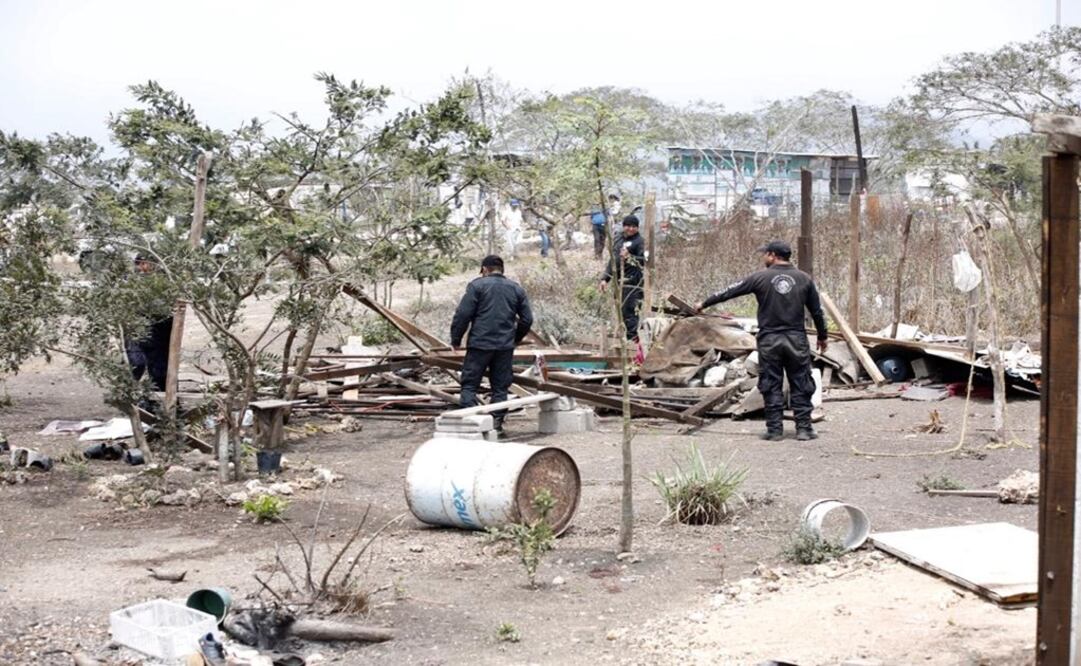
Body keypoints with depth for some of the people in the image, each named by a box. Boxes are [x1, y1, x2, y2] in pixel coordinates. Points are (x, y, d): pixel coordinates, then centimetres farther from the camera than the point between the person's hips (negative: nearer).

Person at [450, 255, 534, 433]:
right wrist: (516, 338, 27)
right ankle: (497, 422, 5)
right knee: (500, 387, 10)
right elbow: (527, 319, 13)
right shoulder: (516, 289, 12)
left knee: (469, 384, 2)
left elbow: (463, 314, -7)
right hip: (505, 346, 4)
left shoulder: (477, 285, -2)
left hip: (480, 344, -4)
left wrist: (456, 339, 3)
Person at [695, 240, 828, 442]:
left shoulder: (761, 277, -3)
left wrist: (704, 304, 17)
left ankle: (774, 429, 5)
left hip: (769, 340, -1)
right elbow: (817, 311, 10)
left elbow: (729, 291, 5)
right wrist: (822, 336, 23)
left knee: (771, 386, 5)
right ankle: (804, 428, 5)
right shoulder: (804, 279, 4)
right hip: (797, 339, 2)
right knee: (801, 385, 7)